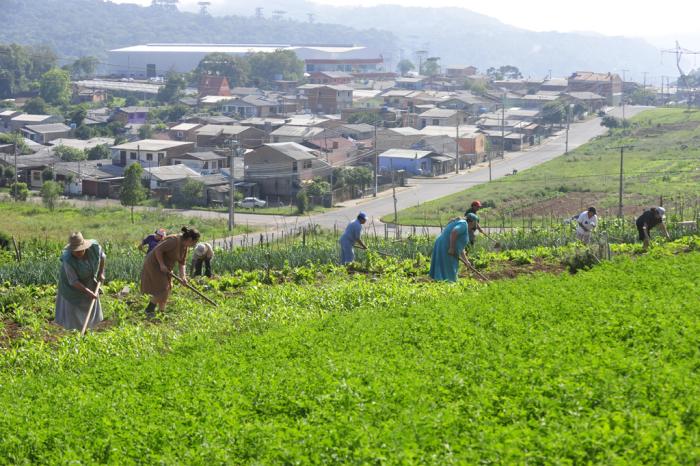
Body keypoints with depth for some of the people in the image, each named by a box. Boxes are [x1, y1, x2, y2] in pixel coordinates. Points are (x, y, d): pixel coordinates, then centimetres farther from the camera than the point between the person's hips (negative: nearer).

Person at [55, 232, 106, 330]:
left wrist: (101, 273, -3)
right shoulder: (68, 259, -40)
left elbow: (102, 256, -4)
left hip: (89, 280, 5)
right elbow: (73, 281, -31)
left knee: (91, 306, 17)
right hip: (71, 284, -5)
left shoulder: (94, 247, -30)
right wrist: (88, 292, -34)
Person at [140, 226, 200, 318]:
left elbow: (182, 263, 5)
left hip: (165, 266, 10)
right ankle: (149, 310, -3)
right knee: (161, 289, -12)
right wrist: (162, 265, -26)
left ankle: (161, 312, 14)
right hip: (154, 264, -10)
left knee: (166, 289, 8)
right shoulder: (174, 241, -26)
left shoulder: (185, 247, 4)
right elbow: (158, 250, -28)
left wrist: (183, 276, -9)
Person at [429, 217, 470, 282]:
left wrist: (466, 261, 25)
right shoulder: (463, 224, -5)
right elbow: (454, 232, -24)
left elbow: (460, 248, 28)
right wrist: (452, 248, -25)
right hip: (446, 249, -10)